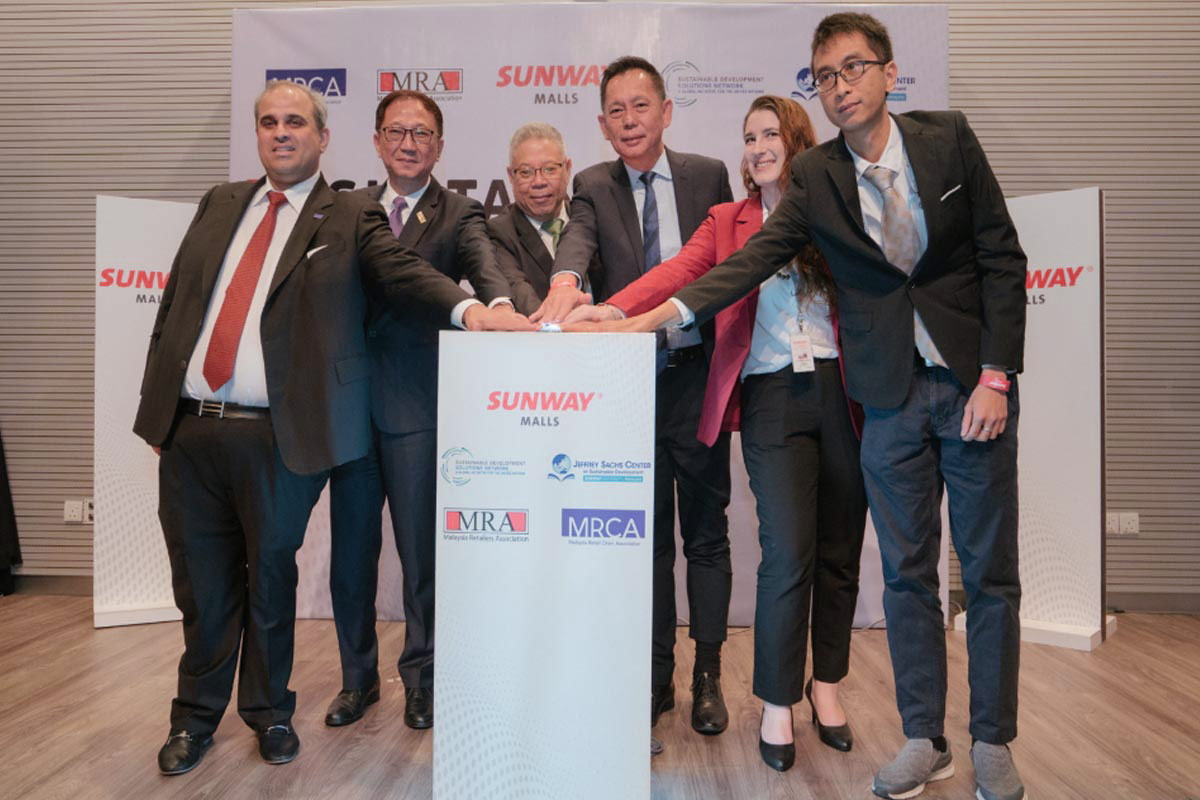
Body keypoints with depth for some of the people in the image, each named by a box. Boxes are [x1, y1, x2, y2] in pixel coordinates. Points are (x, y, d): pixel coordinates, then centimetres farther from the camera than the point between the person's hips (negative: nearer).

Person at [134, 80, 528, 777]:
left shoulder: (349, 217, 2)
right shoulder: (221, 203, 15)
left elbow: (402, 268, -15)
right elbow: (175, 305, 16)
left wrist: (468, 306, -35)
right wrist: (156, 400, 11)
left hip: (277, 437, -4)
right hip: (189, 427, 4)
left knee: (270, 576, 10)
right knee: (201, 582, 13)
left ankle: (269, 712, 32)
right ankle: (196, 717, 33)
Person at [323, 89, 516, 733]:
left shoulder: (458, 215, 3)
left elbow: (483, 264, -17)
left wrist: (498, 305, -41)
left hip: (418, 406, -3)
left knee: (422, 549, 4)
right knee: (350, 548, 11)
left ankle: (420, 679, 24)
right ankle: (358, 677, 30)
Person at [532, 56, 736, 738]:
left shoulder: (708, 176, 6)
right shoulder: (595, 187, 6)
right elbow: (579, 238, -15)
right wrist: (564, 281, -39)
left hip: (697, 375, 0)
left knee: (706, 532, 8)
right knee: (646, 535, 10)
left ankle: (708, 674, 24)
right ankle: (657, 675, 25)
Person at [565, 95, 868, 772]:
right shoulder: (728, 220, 11)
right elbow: (679, 271, -6)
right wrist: (614, 309, -22)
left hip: (843, 392, 1)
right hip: (772, 395, -1)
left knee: (840, 549, 9)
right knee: (789, 550, -6)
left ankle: (827, 682, 30)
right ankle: (778, 703, 13)